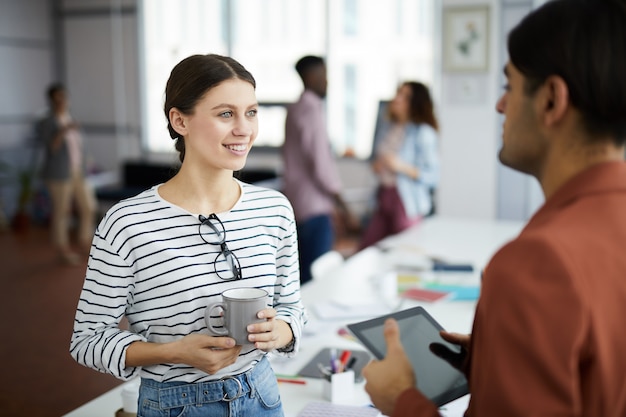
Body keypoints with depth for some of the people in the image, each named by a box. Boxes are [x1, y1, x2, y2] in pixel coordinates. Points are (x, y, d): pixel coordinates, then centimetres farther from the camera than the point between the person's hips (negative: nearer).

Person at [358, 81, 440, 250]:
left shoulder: (423, 133, -11)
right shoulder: (384, 125, 7)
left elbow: (433, 176, -13)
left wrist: (402, 167, -22)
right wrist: (375, 165, 2)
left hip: (409, 202, -6)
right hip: (384, 197, 6)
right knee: (364, 251, 6)